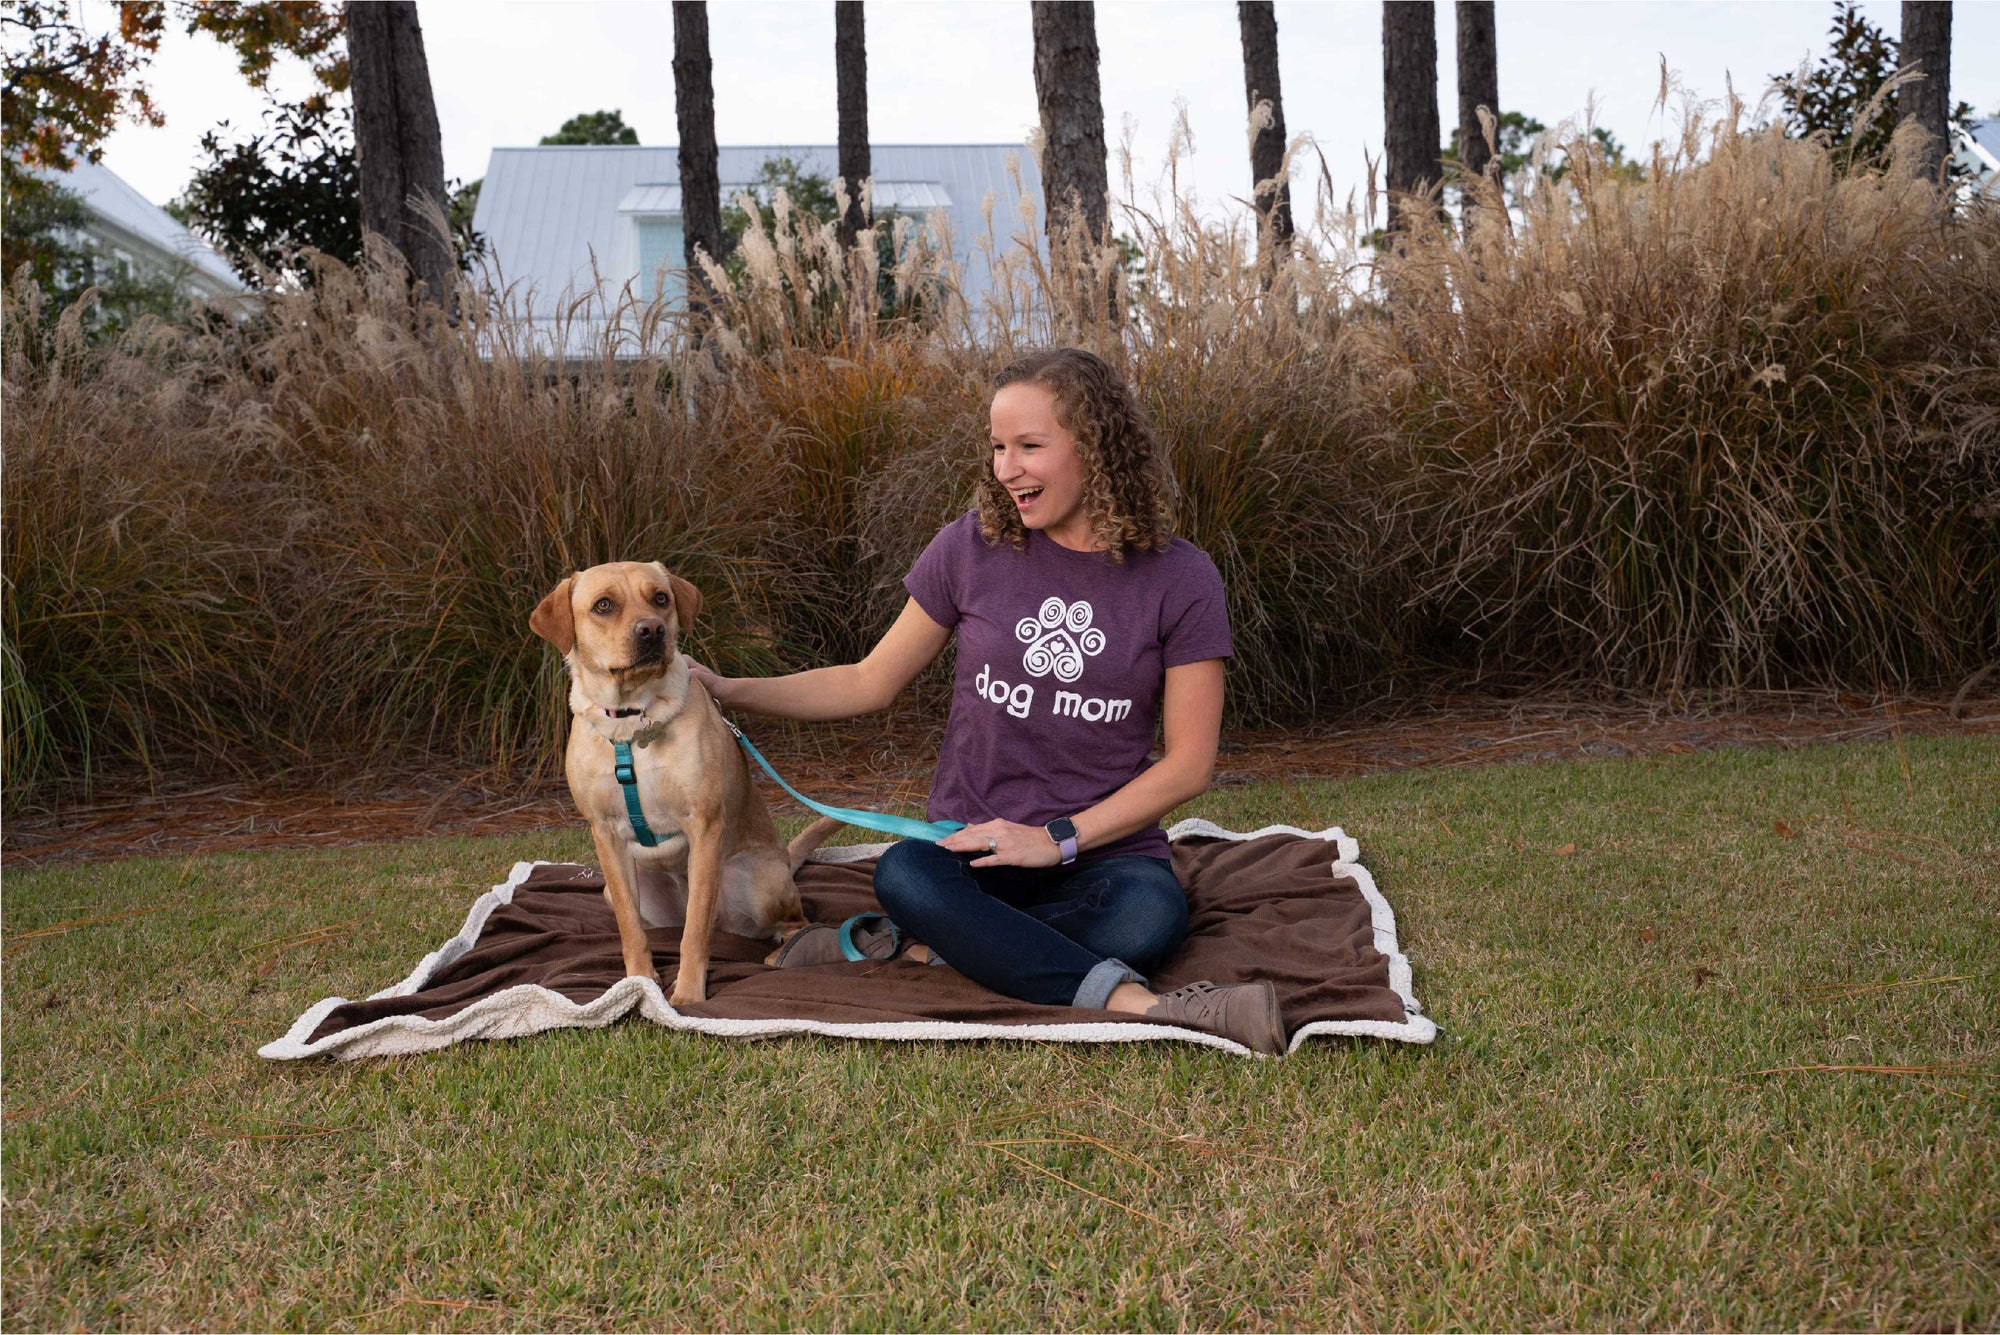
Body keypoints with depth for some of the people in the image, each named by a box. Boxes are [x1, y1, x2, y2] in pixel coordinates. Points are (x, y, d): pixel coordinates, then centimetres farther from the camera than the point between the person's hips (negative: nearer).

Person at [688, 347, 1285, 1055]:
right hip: (974, 842, 1)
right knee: (905, 873, -35)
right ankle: (1134, 1002, -37)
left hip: (1105, 845, 0)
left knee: (1149, 916, -36)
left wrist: (1060, 837, -12)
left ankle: (921, 950, -23)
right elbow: (870, 683, 9)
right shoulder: (972, 546, 1)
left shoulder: (1179, 578, -3)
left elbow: (1189, 761, -3)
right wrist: (728, 691, -1)